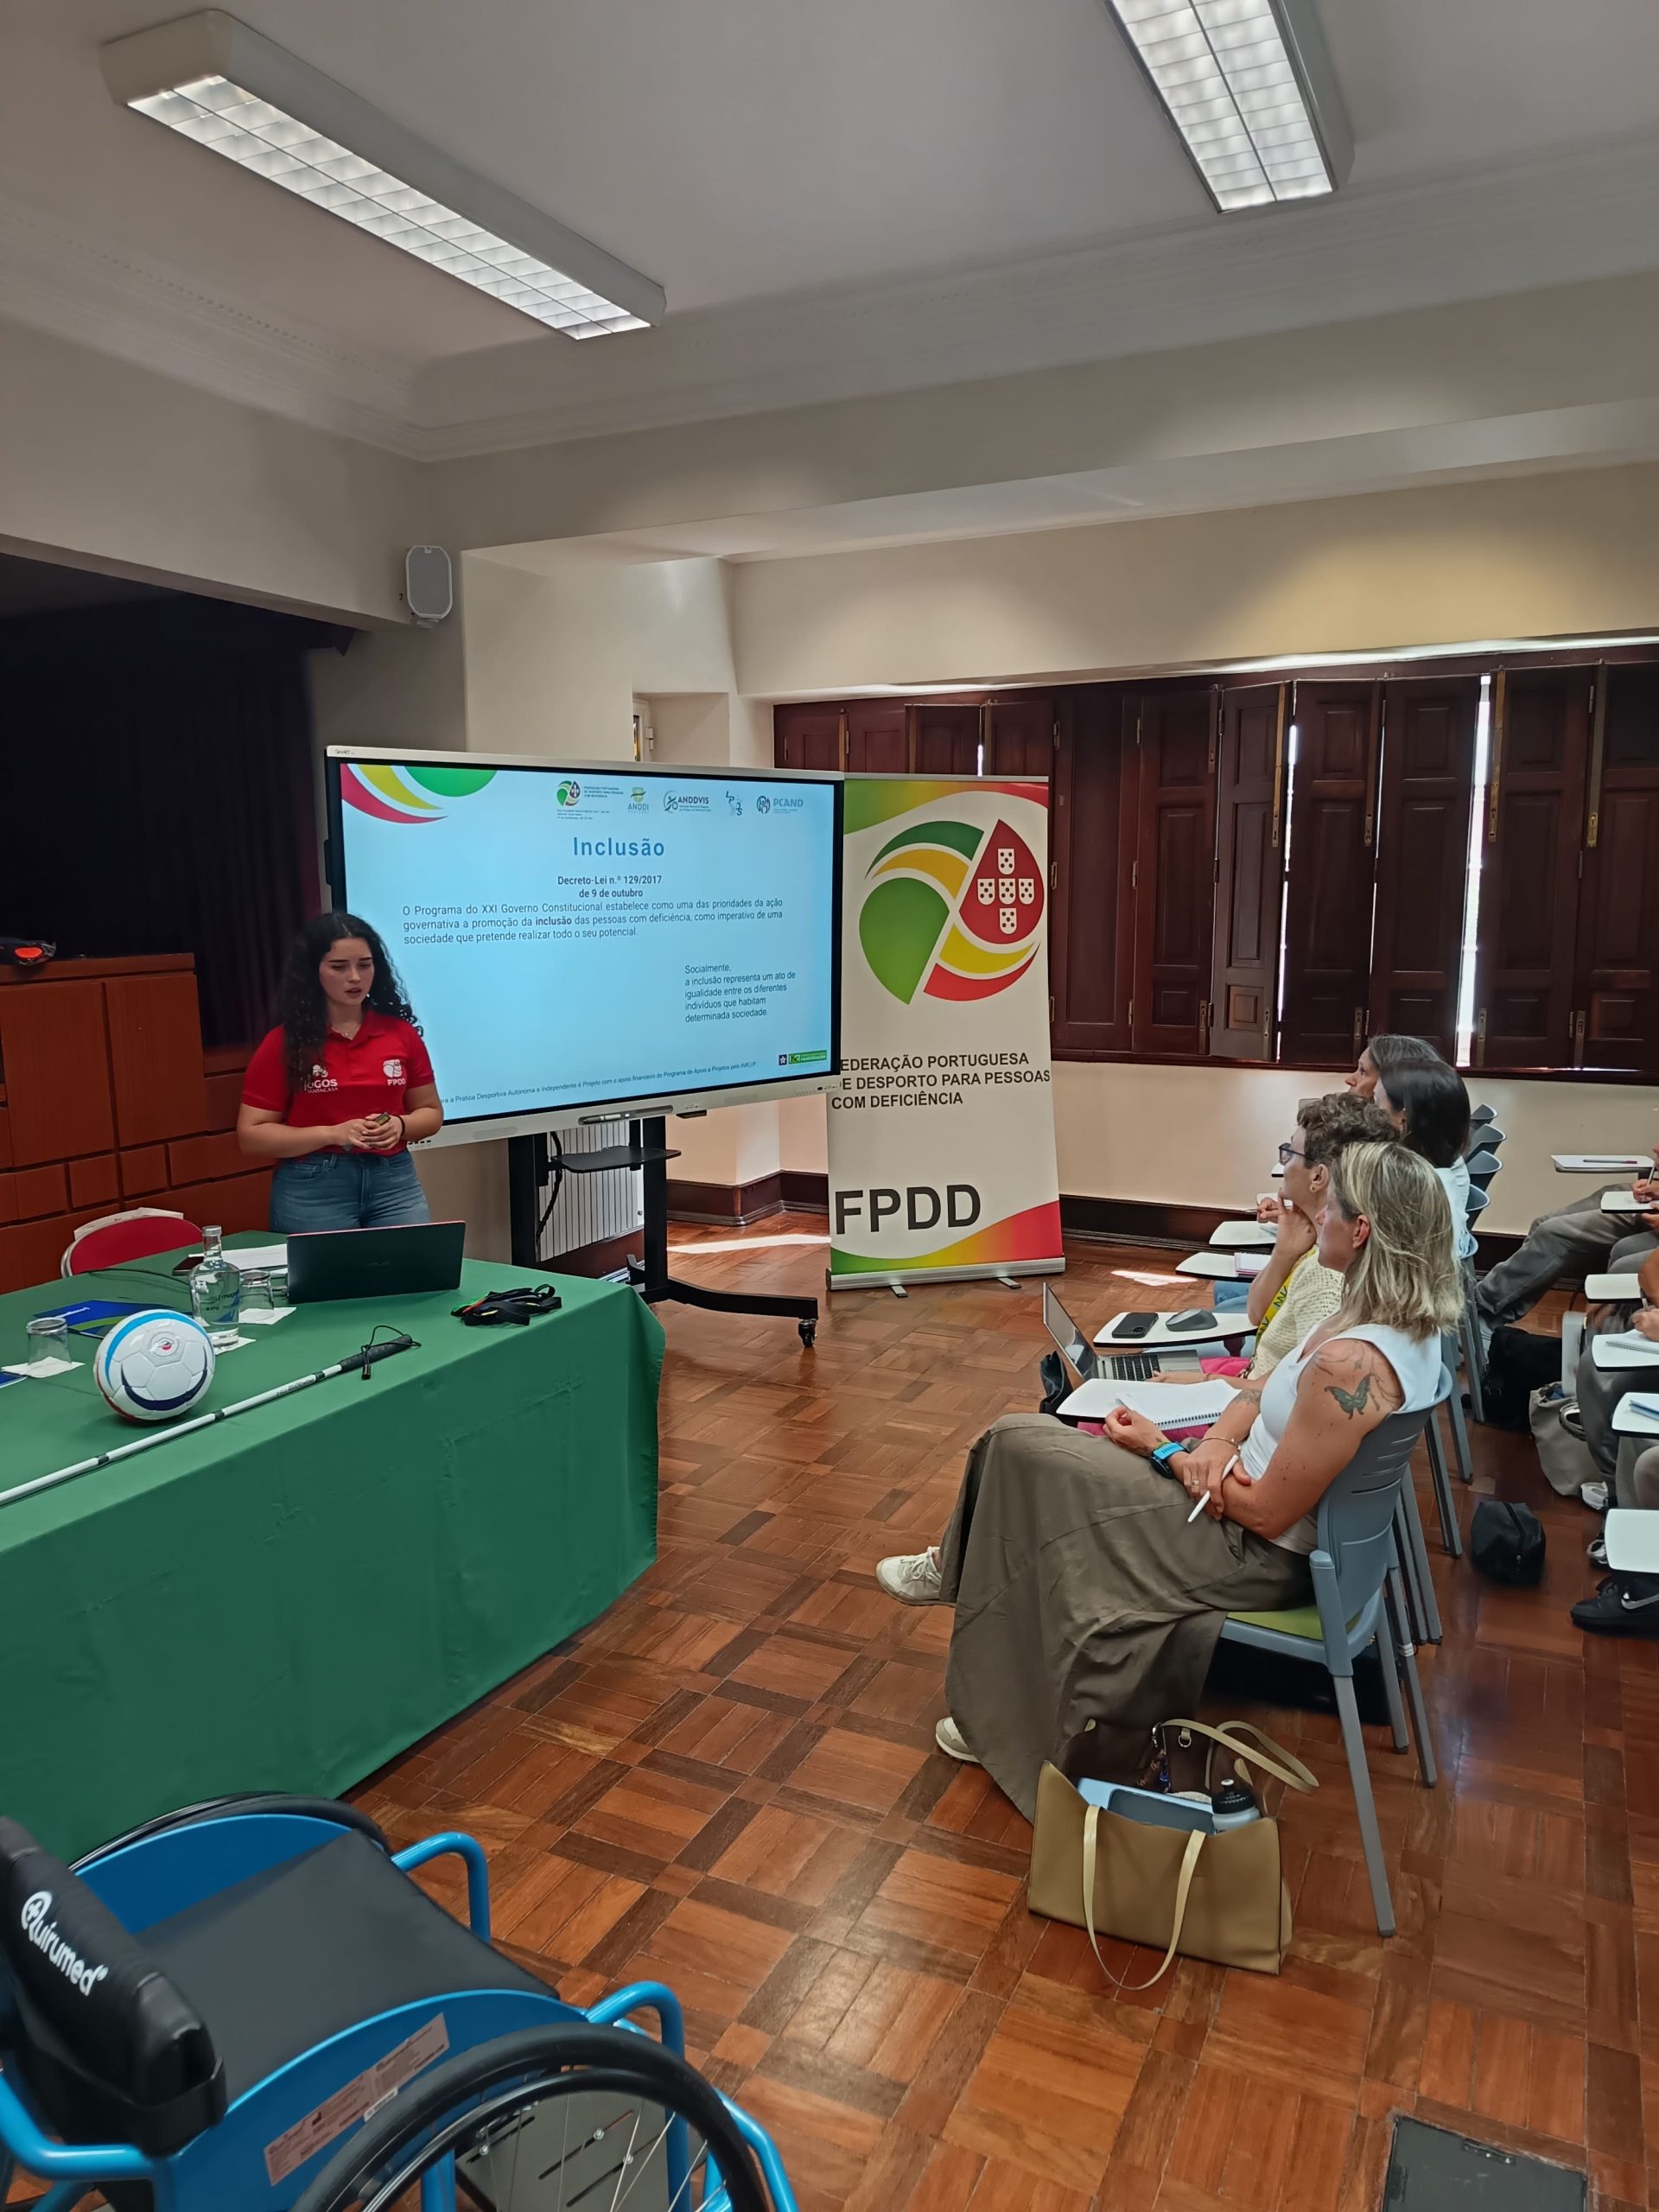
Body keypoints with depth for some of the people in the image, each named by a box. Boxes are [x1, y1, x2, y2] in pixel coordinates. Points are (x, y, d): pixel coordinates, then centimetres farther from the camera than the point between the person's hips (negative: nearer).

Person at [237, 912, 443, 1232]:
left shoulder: (400, 1032, 4)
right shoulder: (283, 1044, -3)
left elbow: (431, 1112, 13)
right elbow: (251, 1137, -4)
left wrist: (400, 1126, -9)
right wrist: (333, 1134, -16)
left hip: (394, 1182, 2)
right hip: (311, 1192, -2)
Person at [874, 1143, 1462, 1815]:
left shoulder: (1350, 1364, -33)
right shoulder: (1400, 1316, -3)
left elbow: (1267, 1514, -25)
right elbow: (1267, 1389, 8)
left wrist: (1163, 1451, -12)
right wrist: (1217, 1440, -11)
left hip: (1257, 1554, -9)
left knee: (1020, 1450, -2)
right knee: (1022, 1443, 8)